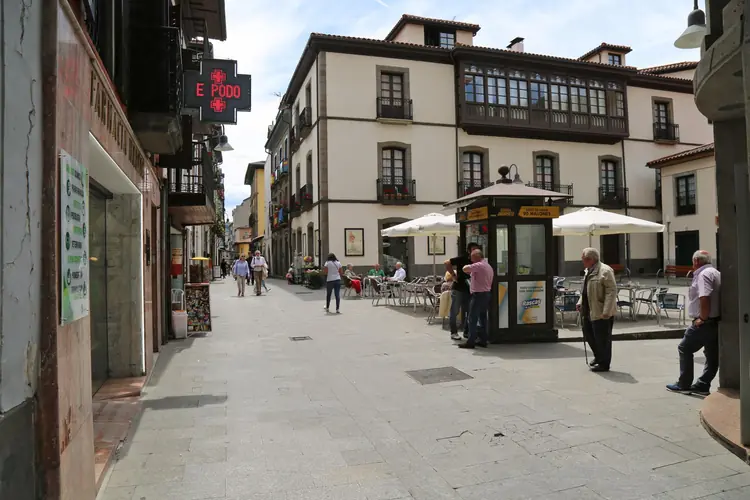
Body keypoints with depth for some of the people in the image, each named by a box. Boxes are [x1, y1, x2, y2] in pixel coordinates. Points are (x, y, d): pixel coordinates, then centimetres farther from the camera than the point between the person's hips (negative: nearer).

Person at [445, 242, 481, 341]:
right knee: (455, 311, 3)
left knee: (468, 312, 11)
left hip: (469, 290, 6)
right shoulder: (462, 259, -9)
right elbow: (447, 263, -12)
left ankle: (466, 332, 23)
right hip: (458, 288, -6)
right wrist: (453, 275, -13)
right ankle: (453, 332, 11)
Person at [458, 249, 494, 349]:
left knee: (473, 319, -6)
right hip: (487, 294, 10)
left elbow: (465, 269, -24)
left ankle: (471, 342, -5)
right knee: (483, 318, 13)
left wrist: (469, 266, -4)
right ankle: (483, 340, 16)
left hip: (478, 295, -10)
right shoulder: (489, 267, 17)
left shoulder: (479, 265, -15)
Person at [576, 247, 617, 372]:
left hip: (601, 313, -9)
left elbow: (612, 291, -21)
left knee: (602, 338, 1)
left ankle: (603, 364, 15)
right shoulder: (589, 271, 13)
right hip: (589, 311, 10)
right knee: (589, 335, 18)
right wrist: (580, 302, 12)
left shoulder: (605, 271, -17)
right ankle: (598, 357, 38)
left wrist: (606, 311, -24)